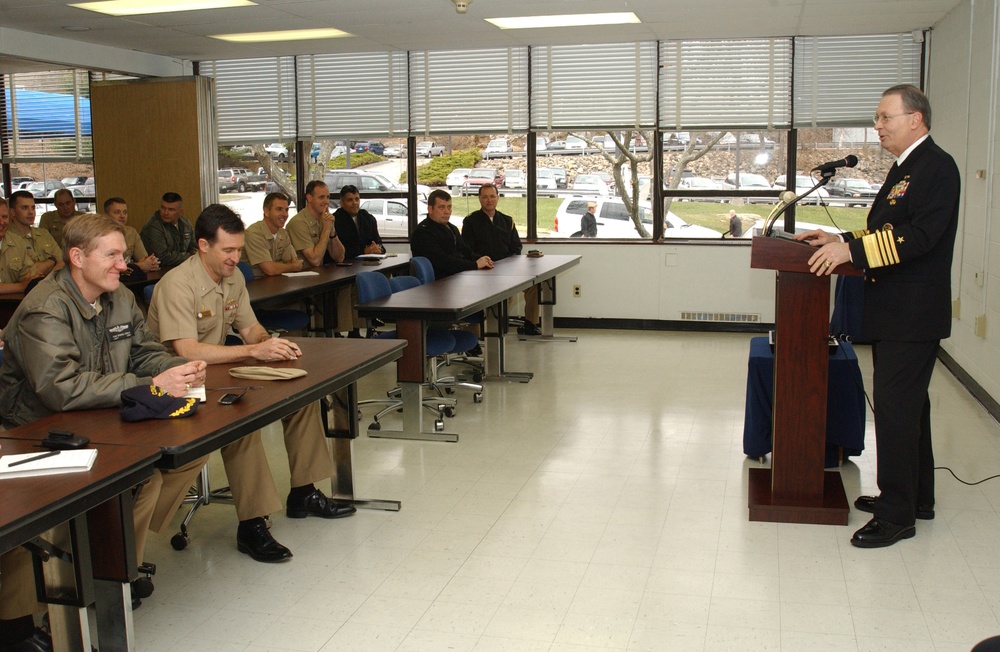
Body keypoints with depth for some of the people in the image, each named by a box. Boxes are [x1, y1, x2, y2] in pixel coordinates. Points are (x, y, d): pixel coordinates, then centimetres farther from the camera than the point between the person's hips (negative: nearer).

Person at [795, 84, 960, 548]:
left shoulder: (937, 167, -14)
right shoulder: (904, 168, 18)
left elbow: (920, 235, -25)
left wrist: (852, 250, -25)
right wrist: (841, 241, 6)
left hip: (914, 314, -10)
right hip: (894, 313, 10)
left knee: (896, 408, -6)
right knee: (908, 405, 18)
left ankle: (897, 514, 3)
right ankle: (916, 498, 30)